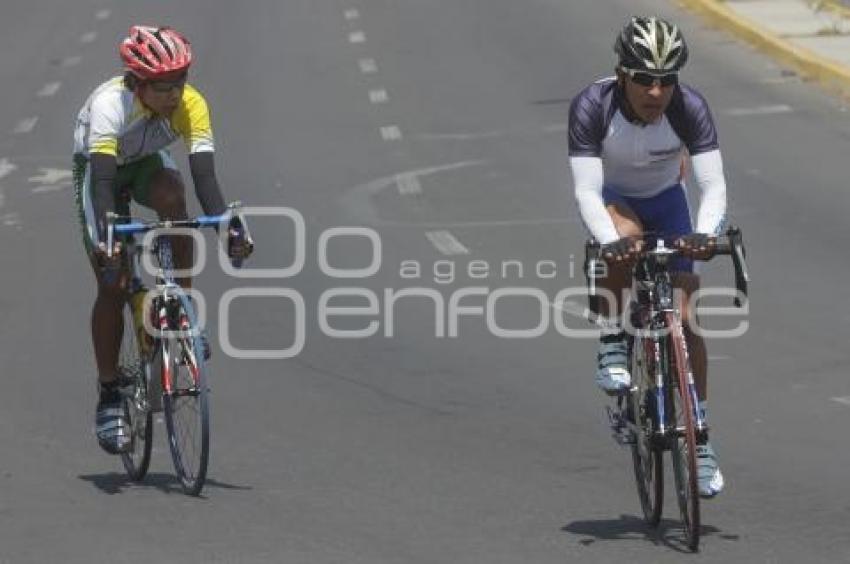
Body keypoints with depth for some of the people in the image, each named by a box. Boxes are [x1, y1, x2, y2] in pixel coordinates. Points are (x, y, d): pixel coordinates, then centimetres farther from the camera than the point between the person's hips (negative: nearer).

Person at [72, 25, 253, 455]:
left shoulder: (191, 105, -29)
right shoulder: (109, 105, -38)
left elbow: (204, 173, -37)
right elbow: (102, 178, -47)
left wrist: (229, 227, -52)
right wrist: (105, 238, -61)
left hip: (147, 164, 2)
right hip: (100, 166, -2)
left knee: (172, 198, -34)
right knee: (112, 286, -11)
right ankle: (109, 398, -1)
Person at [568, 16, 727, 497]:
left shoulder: (690, 108, -29)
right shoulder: (592, 107, -31)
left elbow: (714, 186, -33)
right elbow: (586, 190, -36)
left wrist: (705, 233, -53)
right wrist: (609, 240, -54)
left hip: (666, 200, 1)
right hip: (611, 199, -1)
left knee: (682, 317, -10)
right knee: (624, 237, -38)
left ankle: (700, 437, 1)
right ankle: (612, 345, -18)